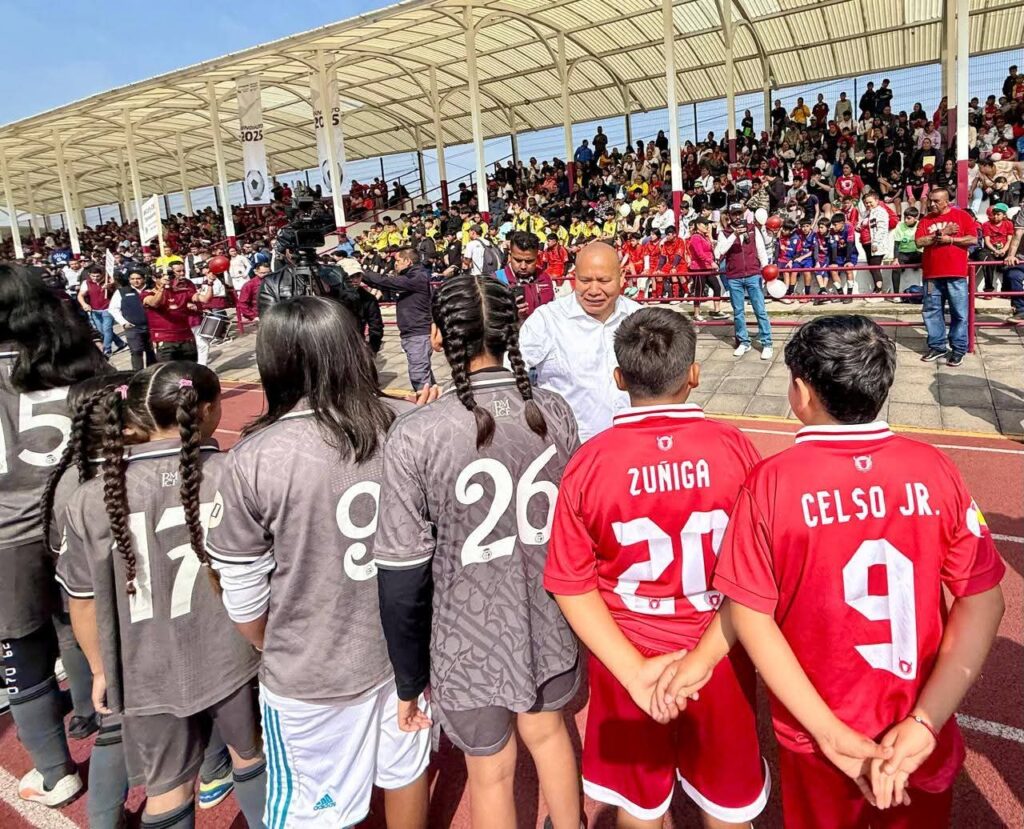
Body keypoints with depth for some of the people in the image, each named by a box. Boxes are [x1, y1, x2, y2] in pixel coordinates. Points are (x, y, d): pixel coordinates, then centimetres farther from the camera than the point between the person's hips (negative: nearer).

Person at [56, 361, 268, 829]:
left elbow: (84, 603, -3)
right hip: (233, 657, 0)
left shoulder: (90, 502, -14)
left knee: (167, 791, 20)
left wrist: (101, 670, 14)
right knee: (250, 754, 26)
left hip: (149, 675, 0)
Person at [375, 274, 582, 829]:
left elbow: (403, 576, -16)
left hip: (471, 641, -3)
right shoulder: (553, 411, -10)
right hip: (550, 623, 4)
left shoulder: (416, 435, -22)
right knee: (546, 730, 30)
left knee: (491, 772, 21)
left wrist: (409, 680, -2)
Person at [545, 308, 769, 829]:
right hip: (719, 654, 1)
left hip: (628, 658, 0)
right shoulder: (734, 448, -16)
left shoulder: (589, 462, -16)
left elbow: (572, 586, -12)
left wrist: (635, 670, -12)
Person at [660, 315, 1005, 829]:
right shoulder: (933, 468, -12)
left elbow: (749, 614, -15)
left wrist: (833, 735, -12)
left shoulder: (772, 480, -18)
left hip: (816, 736, -1)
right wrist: (924, 722, -12)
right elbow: (982, 600, -10)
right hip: (922, 733, 2)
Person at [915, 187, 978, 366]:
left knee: (959, 313, 0)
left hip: (956, 274, -3)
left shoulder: (962, 215, 3)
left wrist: (950, 239, -12)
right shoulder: (925, 220, 10)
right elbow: (919, 242, -3)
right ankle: (936, 346, 18)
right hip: (931, 274, 3)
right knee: (931, 311, 7)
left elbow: (973, 239, -4)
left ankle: (959, 349, 7)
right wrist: (941, 233, -12)